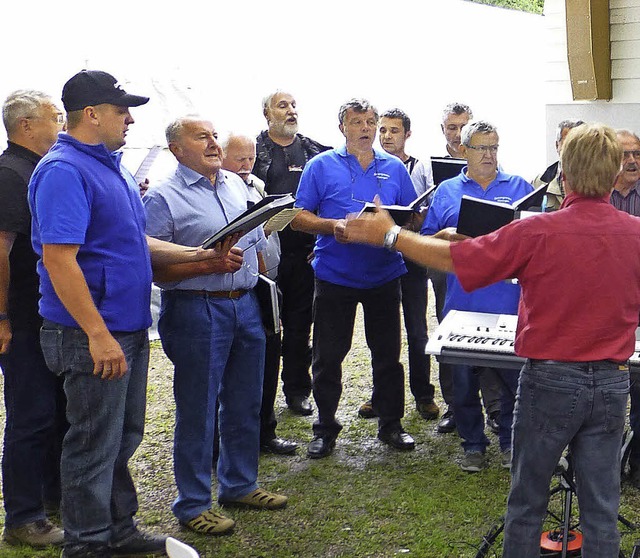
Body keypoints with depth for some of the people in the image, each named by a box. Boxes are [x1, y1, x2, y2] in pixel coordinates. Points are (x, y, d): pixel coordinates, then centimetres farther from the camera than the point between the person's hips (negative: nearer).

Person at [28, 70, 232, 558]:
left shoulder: (111, 166, 14)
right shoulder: (64, 170, -17)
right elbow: (58, 258, -24)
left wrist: (198, 255, 12)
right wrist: (98, 335, -25)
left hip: (129, 329, 9)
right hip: (94, 336, -9)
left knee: (123, 439, 18)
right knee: (95, 444, 3)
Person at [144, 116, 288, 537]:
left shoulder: (237, 185, 13)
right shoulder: (163, 199, -9)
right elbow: (155, 269, -15)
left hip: (246, 305, 7)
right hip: (196, 310, -7)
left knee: (246, 404, 15)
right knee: (197, 409, 2)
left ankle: (239, 484, 31)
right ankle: (193, 503, 15)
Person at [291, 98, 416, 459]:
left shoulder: (395, 168, 9)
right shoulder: (322, 166, 1)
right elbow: (299, 216, -2)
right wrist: (333, 226, -18)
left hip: (384, 276, 2)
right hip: (334, 276, -2)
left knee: (388, 354, 9)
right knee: (328, 356, 5)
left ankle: (391, 424, 23)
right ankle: (326, 428, 18)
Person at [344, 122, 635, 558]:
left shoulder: (539, 232, -17)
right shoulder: (633, 232, -6)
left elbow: (452, 258, -10)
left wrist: (389, 236, 2)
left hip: (551, 378, -3)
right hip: (613, 380, 4)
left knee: (527, 502, 12)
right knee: (601, 507, 11)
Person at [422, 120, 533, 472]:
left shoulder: (520, 187, 10)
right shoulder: (446, 192, 11)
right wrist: (447, 235, -9)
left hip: (510, 303, -1)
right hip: (463, 303, 1)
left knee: (514, 375, 3)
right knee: (464, 379, 7)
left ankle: (511, 442, 20)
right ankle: (473, 444, 22)